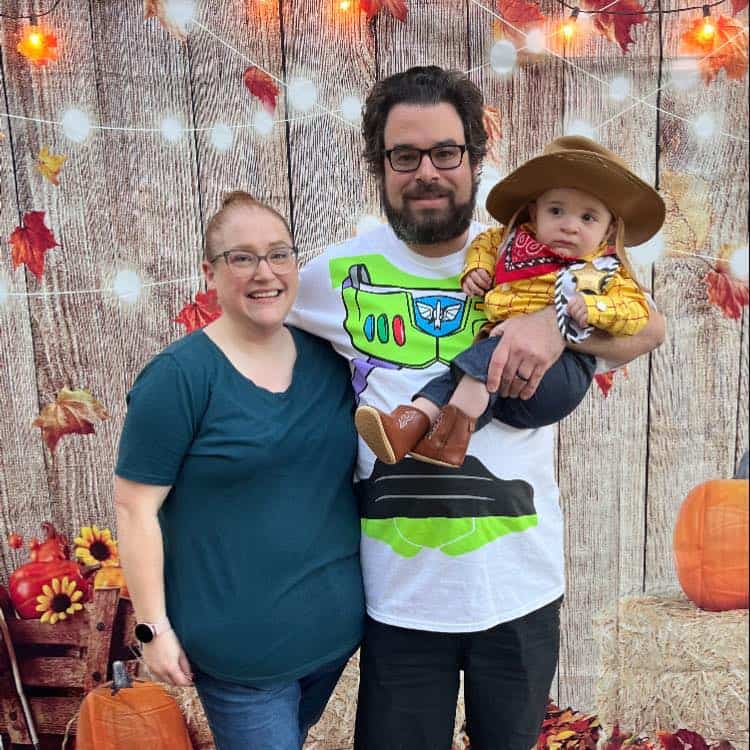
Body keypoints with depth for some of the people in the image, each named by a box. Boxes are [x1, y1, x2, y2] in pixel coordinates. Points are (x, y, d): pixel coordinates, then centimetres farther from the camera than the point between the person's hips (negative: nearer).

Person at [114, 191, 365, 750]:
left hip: (337, 625, 6)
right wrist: (154, 628, -13)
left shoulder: (327, 359, -1)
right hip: (239, 644, -6)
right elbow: (135, 507, -15)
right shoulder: (179, 376, -17)